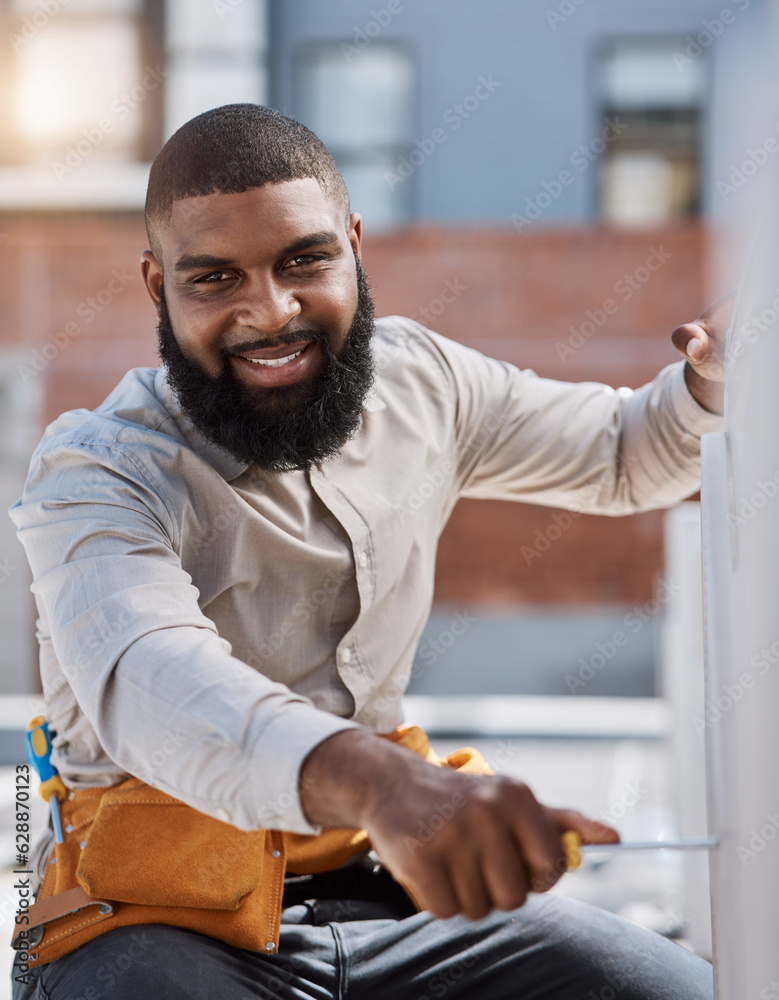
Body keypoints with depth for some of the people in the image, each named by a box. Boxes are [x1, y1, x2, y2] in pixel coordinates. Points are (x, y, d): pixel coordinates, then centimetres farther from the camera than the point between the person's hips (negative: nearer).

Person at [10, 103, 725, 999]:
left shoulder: (419, 380, 4)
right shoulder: (96, 475, -16)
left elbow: (626, 456, 21)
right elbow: (146, 681, -39)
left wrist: (709, 384, -4)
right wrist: (377, 783, -58)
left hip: (386, 890, 5)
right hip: (159, 918, -5)